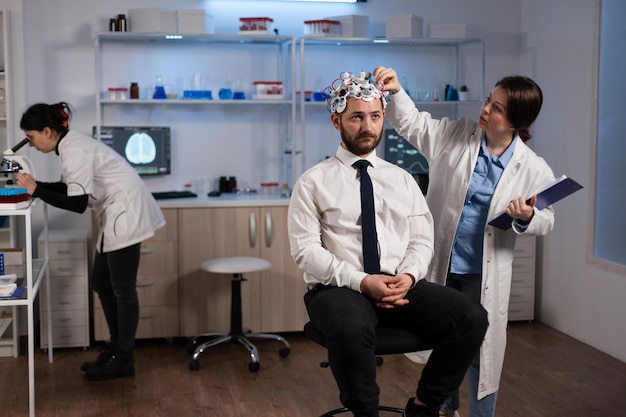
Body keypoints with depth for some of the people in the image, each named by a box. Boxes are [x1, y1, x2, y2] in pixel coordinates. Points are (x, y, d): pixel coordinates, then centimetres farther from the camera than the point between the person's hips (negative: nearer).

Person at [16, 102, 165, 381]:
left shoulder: (74, 152, -20)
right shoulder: (70, 144, 10)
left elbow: (77, 204, -23)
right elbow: (70, 188, 19)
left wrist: (35, 191, -18)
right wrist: (33, 184, 7)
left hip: (126, 215, -10)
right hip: (118, 216, 10)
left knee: (122, 288, -2)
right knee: (101, 282, 14)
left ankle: (123, 359, 8)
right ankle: (115, 348, 24)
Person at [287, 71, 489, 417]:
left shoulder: (402, 179, 17)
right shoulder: (314, 182, 3)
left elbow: (422, 240, 12)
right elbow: (306, 250, -5)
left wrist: (408, 276, -10)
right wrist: (362, 282, -17)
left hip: (401, 285, 4)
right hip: (339, 288, -4)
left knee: (472, 317, -20)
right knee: (351, 329, -39)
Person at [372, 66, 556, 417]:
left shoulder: (534, 169, -9)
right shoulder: (456, 135, -4)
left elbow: (545, 221, 0)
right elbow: (412, 124, 3)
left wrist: (526, 218, -22)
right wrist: (396, 92, -13)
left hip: (486, 273, -2)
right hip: (440, 262, 3)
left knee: (483, 350, 6)